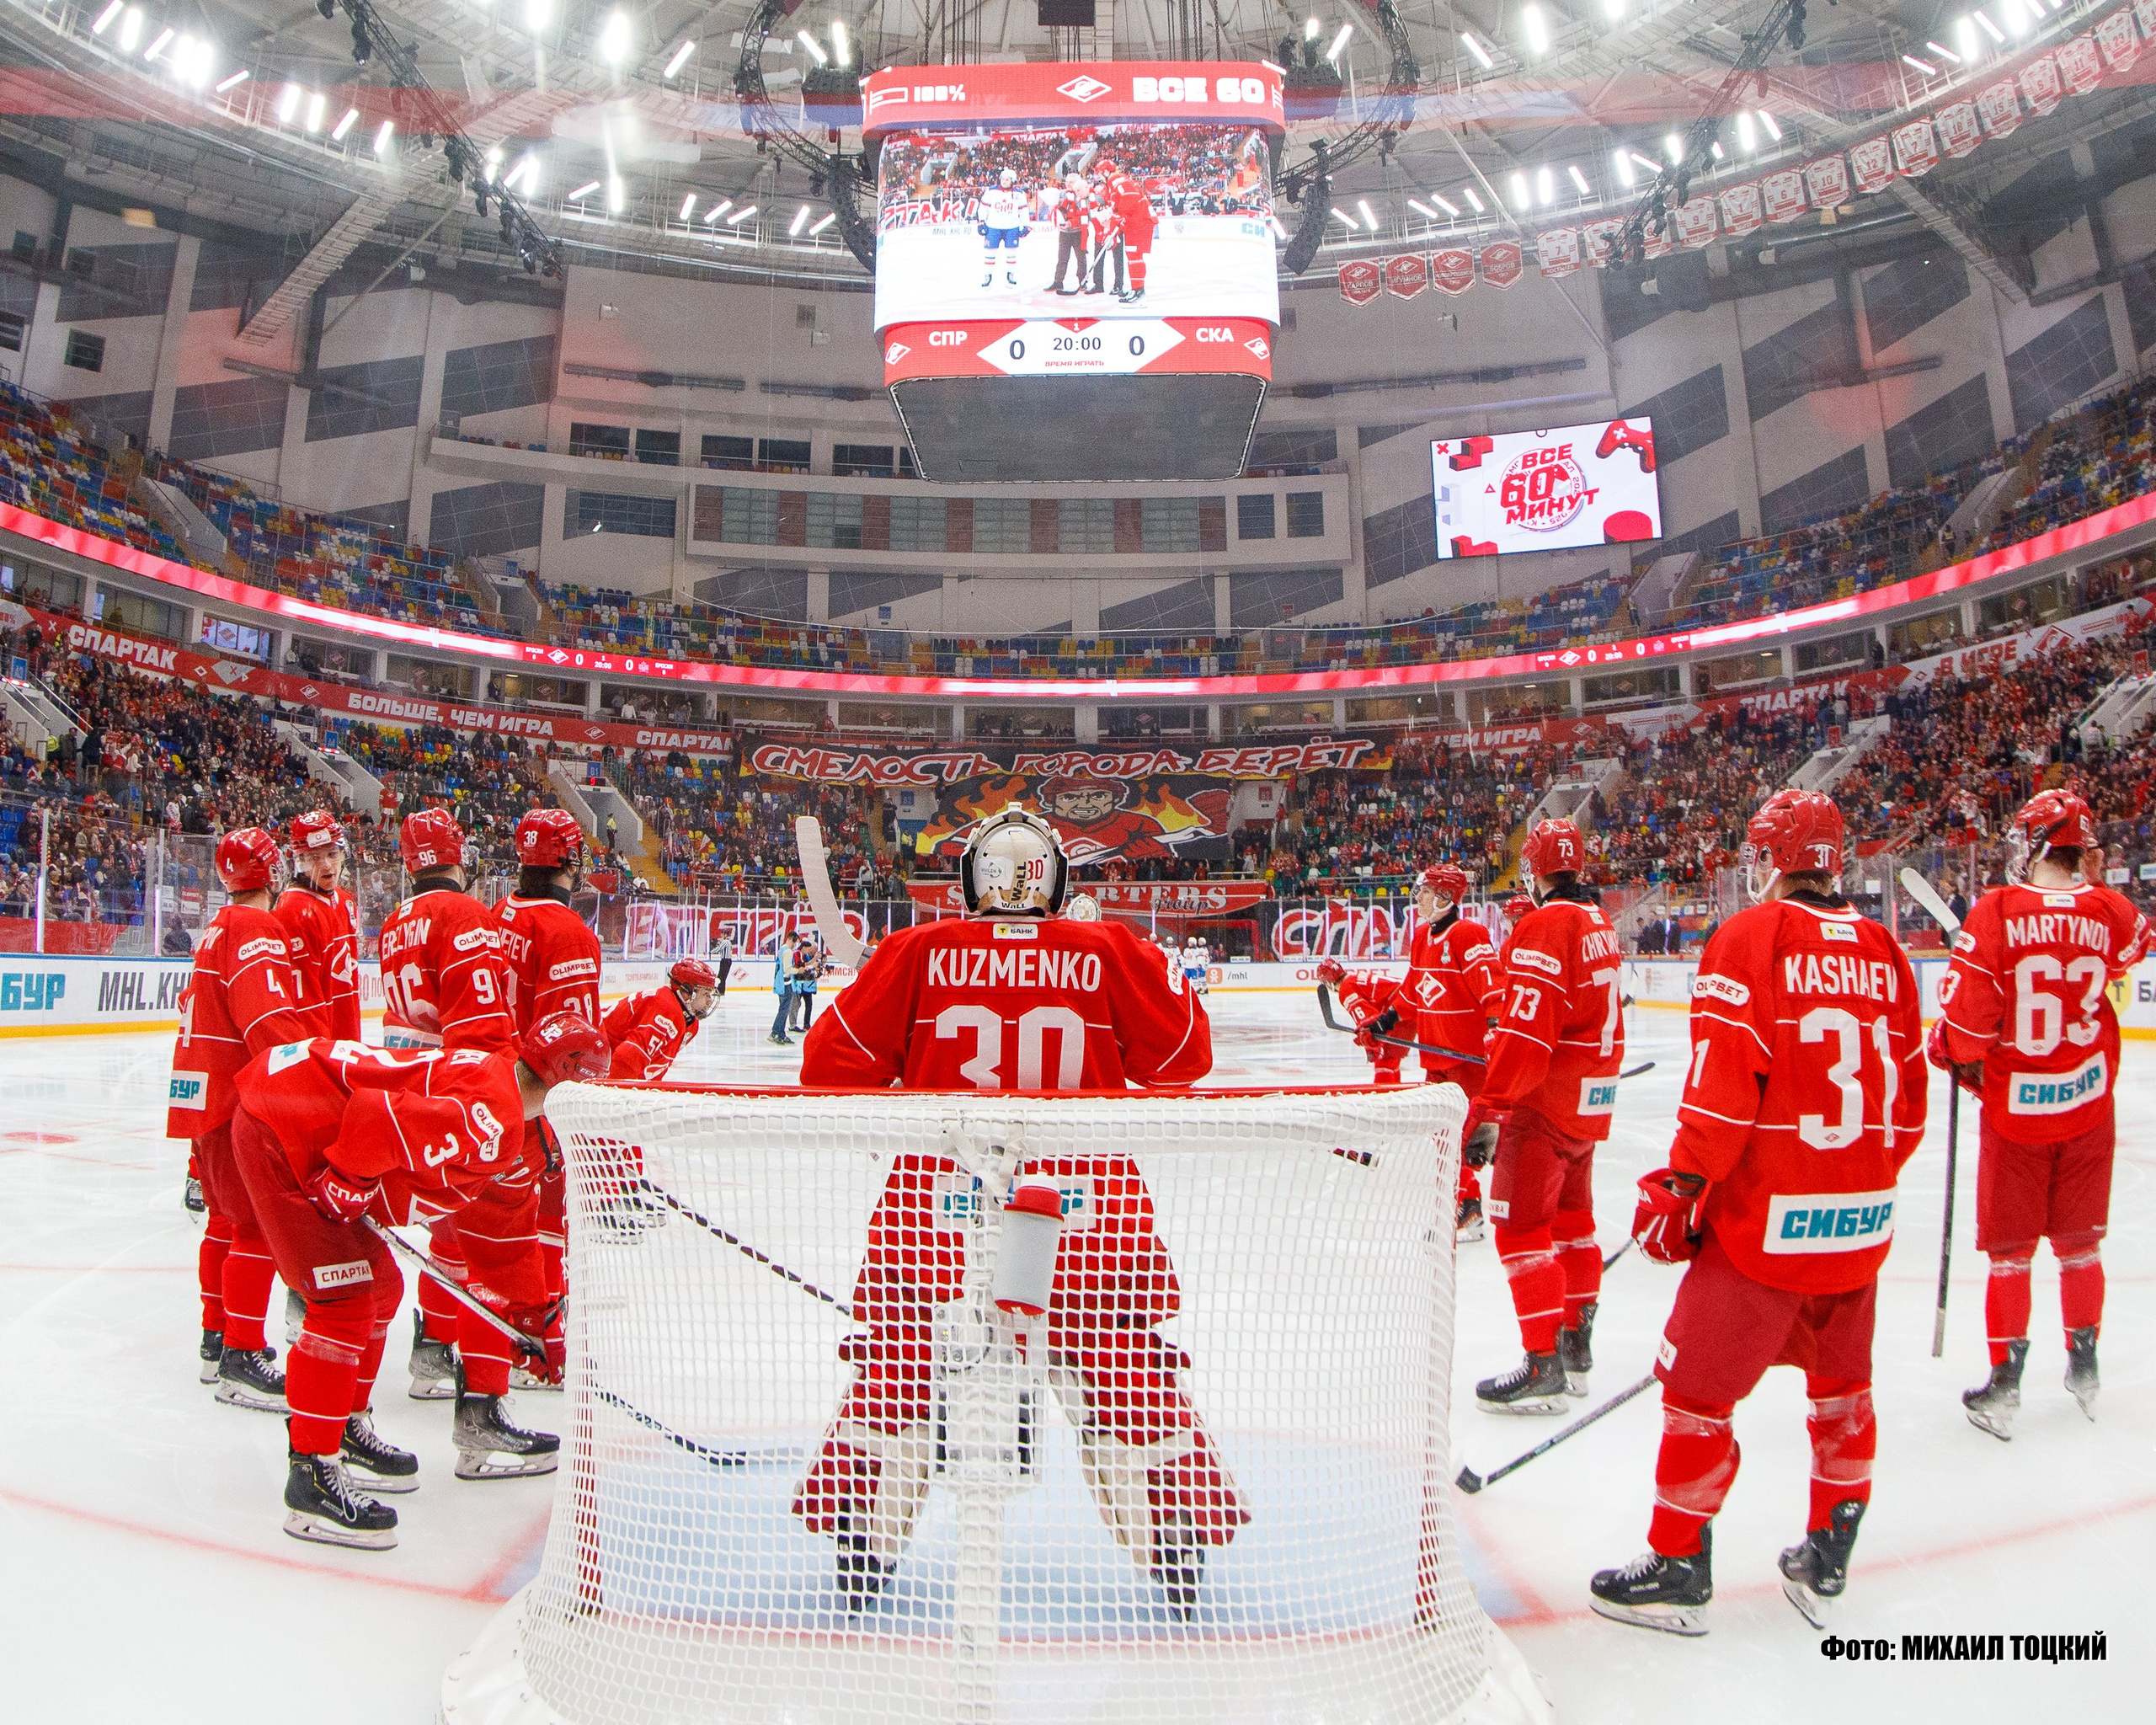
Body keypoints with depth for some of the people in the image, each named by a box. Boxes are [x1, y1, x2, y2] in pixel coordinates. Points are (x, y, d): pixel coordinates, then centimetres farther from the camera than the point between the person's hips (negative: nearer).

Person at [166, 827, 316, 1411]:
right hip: (235, 1099, -11)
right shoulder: (256, 928, -15)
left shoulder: (219, 928, 17)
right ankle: (241, 1358, -5)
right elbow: (269, 1018, -27)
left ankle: (217, 1339, 30)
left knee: (227, 1218, 19)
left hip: (205, 1094, 11)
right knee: (259, 1225, -8)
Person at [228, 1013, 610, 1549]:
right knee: (348, 1298, -11)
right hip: (277, 1131, -11)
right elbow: (376, 1117, -34)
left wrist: (530, 1316, 23)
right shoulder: (489, 1118, -24)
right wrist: (348, 1188, -15)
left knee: (381, 1284, 16)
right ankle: (312, 1472, -3)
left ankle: (346, 1431, 30)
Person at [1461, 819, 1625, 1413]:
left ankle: (1545, 1366, -1)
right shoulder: (1600, 922, 11)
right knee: (1571, 1217, 19)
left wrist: (1490, 1109, -24)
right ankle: (1578, 1344, 30)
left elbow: (1527, 1032, -25)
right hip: (1593, 1098, 10)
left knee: (1521, 1225, -4)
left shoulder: (1545, 926, -18)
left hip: (1547, 1101, -10)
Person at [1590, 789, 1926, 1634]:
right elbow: (1907, 1097, 12)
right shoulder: (1884, 952, 7)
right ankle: (1827, 1562, 34)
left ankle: (1678, 1568, 17)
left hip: (1765, 1216, -7)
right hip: (1860, 1218, 7)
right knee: (1841, 1387, 22)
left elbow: (1726, 1079, -17)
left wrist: (1678, 1185, -10)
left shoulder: (1750, 938, -11)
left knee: (1700, 1387, 6)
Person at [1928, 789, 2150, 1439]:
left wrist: (1960, 1056, 1)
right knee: (2080, 1243, 18)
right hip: (2088, 1102, 3)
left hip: (2015, 1105, -3)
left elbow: (1968, 1006, -16)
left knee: (2010, 1249, 7)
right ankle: (2084, 1366, 31)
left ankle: (2004, 1384, 12)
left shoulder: (1995, 912, -15)